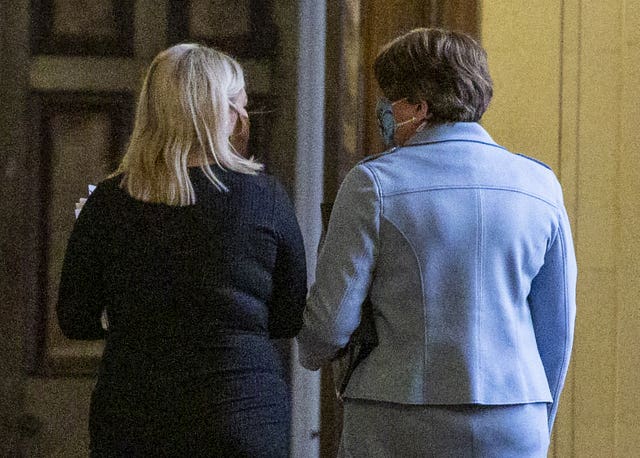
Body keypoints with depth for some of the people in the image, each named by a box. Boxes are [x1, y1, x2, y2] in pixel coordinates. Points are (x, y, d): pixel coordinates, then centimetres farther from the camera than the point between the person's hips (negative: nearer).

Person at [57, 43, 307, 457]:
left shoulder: (109, 202, -3)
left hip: (131, 421, 1)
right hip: (246, 414, -1)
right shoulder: (264, 196, -5)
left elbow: (76, 322, 3)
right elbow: (293, 320, 3)